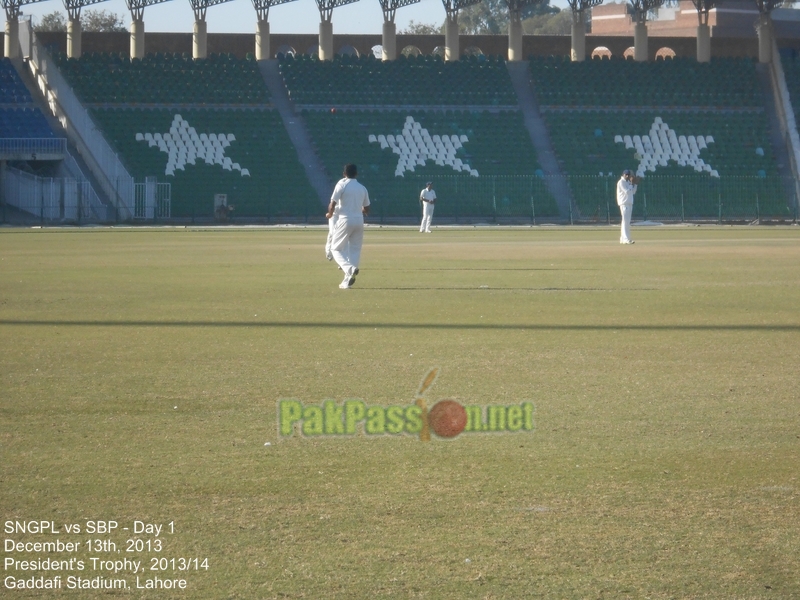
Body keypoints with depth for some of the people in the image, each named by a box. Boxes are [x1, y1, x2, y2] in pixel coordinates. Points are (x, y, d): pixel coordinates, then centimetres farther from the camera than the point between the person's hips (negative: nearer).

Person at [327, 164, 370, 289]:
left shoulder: (342, 185, -6)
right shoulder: (362, 188, 10)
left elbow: (332, 204, -11)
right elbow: (366, 210, 15)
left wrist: (330, 214, 9)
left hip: (345, 220, -5)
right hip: (359, 221, 5)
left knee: (336, 248, 4)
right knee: (355, 250, 10)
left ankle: (350, 269, -22)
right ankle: (347, 281, 5)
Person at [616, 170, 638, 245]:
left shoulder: (628, 182, 18)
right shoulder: (621, 182, -10)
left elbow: (633, 192, 17)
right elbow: (627, 191, -18)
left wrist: (634, 184, 5)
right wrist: (632, 184, -11)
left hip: (629, 203, 9)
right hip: (624, 204, -9)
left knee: (626, 221, 10)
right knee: (626, 221, -13)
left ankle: (622, 239, 13)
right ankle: (626, 239, -17)